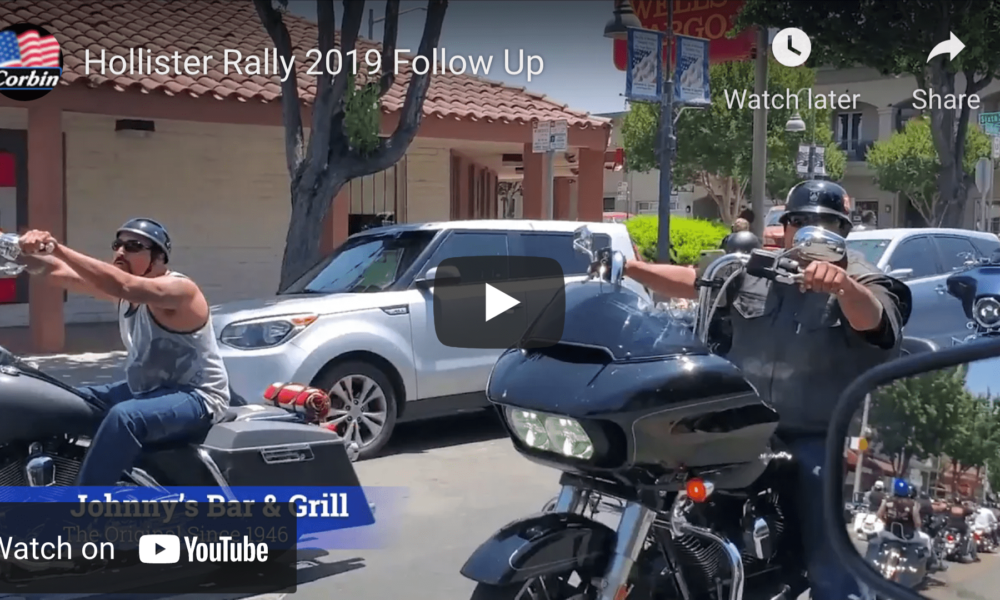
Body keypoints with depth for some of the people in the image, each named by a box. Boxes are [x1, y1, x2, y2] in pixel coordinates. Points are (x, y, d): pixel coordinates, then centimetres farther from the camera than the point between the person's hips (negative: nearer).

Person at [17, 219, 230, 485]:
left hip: (196, 397, -9)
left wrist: (59, 249, -42)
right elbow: (63, 275, -6)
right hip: (148, 390, 10)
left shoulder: (178, 288, -19)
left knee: (124, 417, -34)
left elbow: (123, 285, -38)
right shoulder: (125, 289, 5)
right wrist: (32, 253, -27)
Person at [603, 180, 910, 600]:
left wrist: (842, 284, -50)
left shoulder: (864, 281, -5)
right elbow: (693, 281, 7)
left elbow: (871, 318, -26)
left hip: (822, 443, -4)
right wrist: (632, 268, -8)